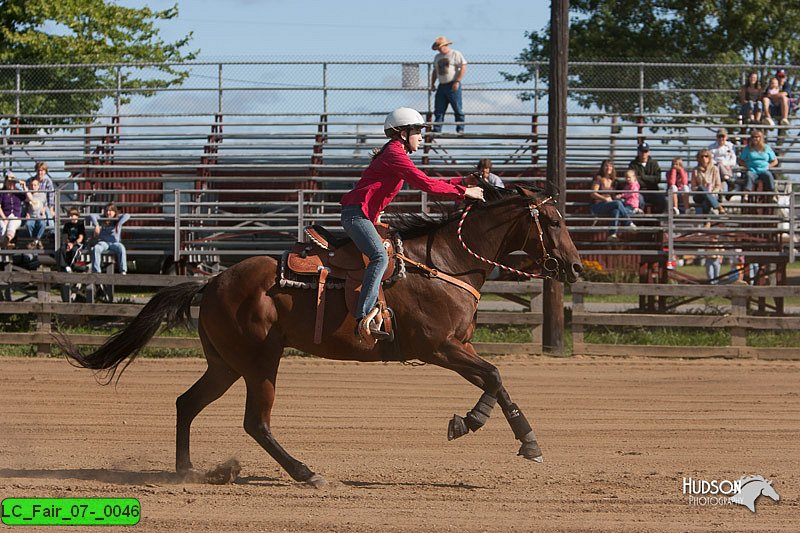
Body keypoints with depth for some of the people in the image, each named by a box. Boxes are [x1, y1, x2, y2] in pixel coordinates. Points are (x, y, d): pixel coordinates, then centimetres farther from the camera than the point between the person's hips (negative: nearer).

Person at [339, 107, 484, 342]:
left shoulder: (396, 154, 23)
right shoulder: (395, 155, -10)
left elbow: (424, 182, 26)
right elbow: (426, 184, -17)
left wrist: (462, 181, 19)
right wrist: (463, 191, -11)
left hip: (364, 216, 12)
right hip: (357, 214, -12)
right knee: (380, 257, -28)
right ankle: (364, 318, -39)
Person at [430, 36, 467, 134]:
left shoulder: (456, 54, -3)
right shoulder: (437, 57, 19)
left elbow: (463, 68, -10)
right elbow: (435, 71, 27)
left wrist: (457, 81, -17)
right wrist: (432, 83, 16)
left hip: (453, 86, -7)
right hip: (442, 86, 7)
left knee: (458, 109, -4)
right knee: (439, 110, 2)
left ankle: (460, 129, 0)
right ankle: (436, 130, 3)